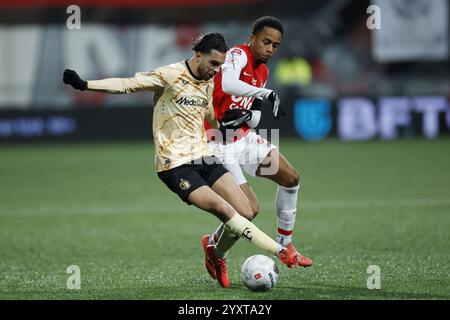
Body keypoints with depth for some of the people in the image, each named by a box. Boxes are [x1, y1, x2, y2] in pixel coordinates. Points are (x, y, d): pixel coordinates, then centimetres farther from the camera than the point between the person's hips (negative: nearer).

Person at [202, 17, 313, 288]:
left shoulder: (263, 71, 11)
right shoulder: (238, 55, -15)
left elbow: (254, 121, 10)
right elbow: (228, 85, -38)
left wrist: (246, 116, -13)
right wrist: (266, 93, -40)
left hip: (244, 138, 9)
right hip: (220, 145, -9)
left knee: (290, 177, 9)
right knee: (250, 209, -15)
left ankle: (285, 244, 23)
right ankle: (216, 250, 12)